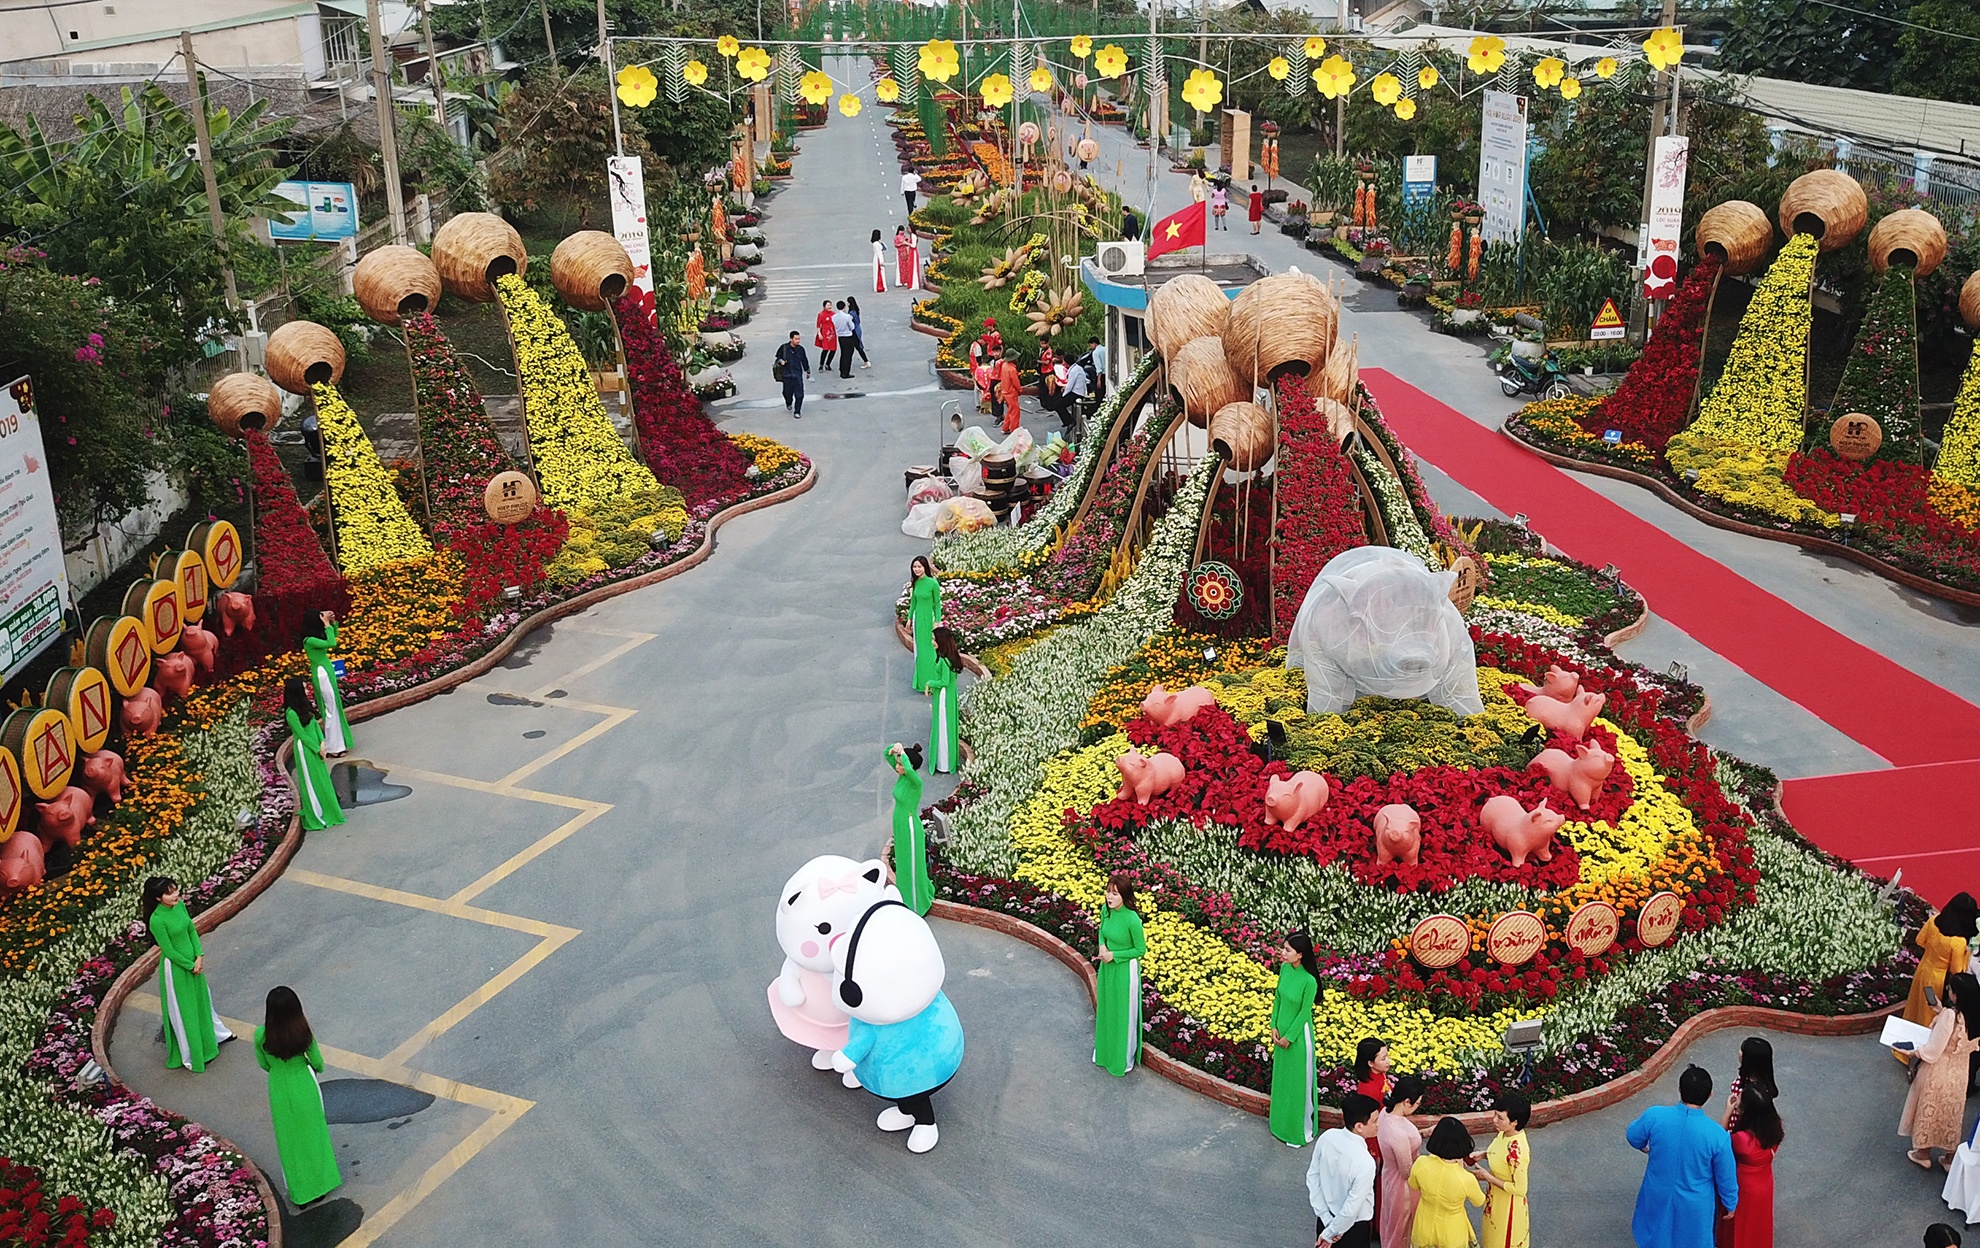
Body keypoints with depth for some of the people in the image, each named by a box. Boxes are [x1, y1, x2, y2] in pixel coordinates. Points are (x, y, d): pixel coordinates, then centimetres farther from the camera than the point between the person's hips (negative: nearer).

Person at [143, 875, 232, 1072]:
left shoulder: (180, 905, -6)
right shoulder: (157, 920, -27)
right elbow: (169, 950, -21)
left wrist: (199, 957, -9)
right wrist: (190, 966, -12)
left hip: (193, 961, 7)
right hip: (175, 968, -7)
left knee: (201, 999, 27)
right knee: (182, 1010, 10)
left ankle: (215, 1034, 51)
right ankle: (189, 1056, 28)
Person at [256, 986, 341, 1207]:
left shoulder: (261, 1035, -22)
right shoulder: (304, 1032, -23)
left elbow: (264, 1064, -6)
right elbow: (318, 1063, -11)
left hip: (279, 1088, 1)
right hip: (304, 1085, -1)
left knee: (289, 1140, 19)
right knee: (314, 1133, 22)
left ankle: (299, 1192, 32)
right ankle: (320, 1183, 37)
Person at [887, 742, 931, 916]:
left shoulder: (916, 781, -29)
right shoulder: (903, 774, -6)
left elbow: (909, 768, -54)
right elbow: (887, 754, 0)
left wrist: (902, 751, -37)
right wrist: (895, 747, -23)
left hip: (910, 830, -9)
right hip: (901, 828, 9)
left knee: (912, 869, 10)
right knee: (905, 865, 26)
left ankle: (916, 907, 28)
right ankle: (925, 893, 48)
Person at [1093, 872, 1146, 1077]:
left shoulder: (1132, 920, -29)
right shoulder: (1105, 909, -10)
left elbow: (1141, 950, -17)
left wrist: (1113, 955, -19)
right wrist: (1102, 946, -9)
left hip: (1125, 970, -6)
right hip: (1107, 967, 6)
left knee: (1123, 1014, 13)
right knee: (1106, 1010, 23)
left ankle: (1124, 1059, 34)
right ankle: (1104, 1051, 45)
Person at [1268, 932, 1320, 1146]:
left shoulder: (1309, 981, -28)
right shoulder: (1284, 968, -9)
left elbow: (1304, 1013, -18)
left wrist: (1289, 1037, -11)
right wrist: (1274, 1027, 0)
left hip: (1298, 1033, -7)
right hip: (1282, 1030, 7)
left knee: (1298, 1082, 9)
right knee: (1281, 1078, 22)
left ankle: (1302, 1130, 27)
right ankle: (1282, 1123, 42)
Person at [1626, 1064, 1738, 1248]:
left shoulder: (1655, 1116, -25)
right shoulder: (1718, 1136, -29)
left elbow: (1633, 1137, -2)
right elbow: (1726, 1177, -14)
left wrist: (1643, 1147, 23)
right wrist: (1730, 1204, 8)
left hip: (1658, 1198, 2)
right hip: (1695, 1207, -1)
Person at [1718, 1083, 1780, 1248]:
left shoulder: (1742, 1139, -39)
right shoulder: (1774, 1126, -22)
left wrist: (1727, 1113, -21)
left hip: (1745, 1189, -5)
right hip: (1765, 1184, 5)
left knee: (1741, 1229, 21)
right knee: (1759, 1224, 30)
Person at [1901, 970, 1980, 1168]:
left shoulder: (1950, 1015, -30)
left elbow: (1932, 1052, -25)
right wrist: (1942, 1012, 7)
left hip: (1939, 1072, -5)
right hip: (1959, 1072, 6)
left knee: (1930, 1110, 16)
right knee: (1951, 1114, 21)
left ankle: (1924, 1153, 32)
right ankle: (1950, 1157, 33)